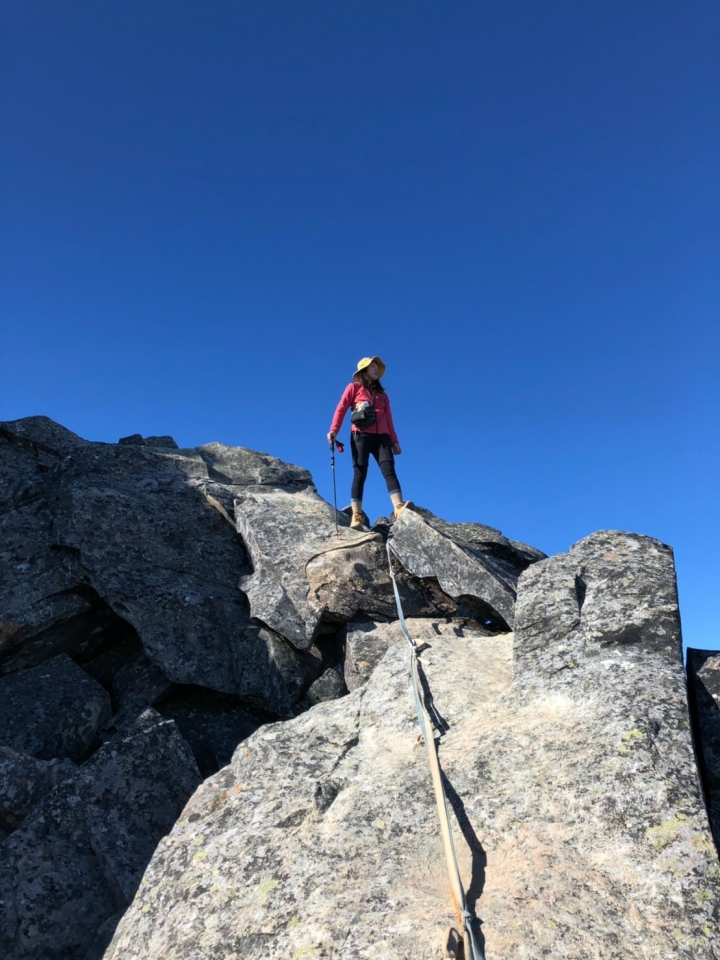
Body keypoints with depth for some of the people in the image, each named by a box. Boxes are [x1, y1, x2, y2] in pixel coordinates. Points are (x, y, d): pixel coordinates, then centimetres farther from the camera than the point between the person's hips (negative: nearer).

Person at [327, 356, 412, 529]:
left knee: (389, 470, -15)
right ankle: (356, 515, -13)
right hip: (361, 435, -4)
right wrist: (333, 430, -12)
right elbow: (341, 409, 3)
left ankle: (398, 507, -29)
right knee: (360, 474, -10)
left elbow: (388, 418, 22)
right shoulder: (354, 387, 13)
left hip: (381, 436, 4)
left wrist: (394, 440, 13)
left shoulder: (382, 394, 26)